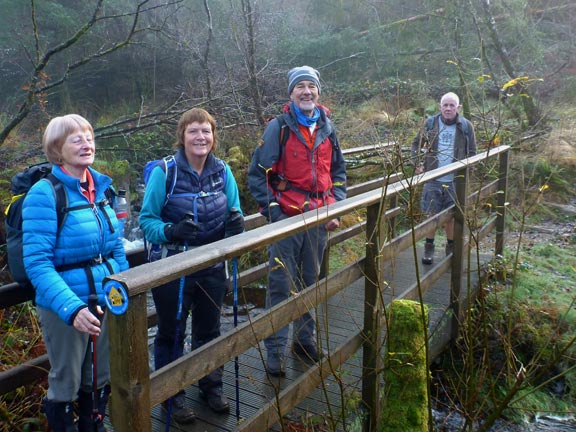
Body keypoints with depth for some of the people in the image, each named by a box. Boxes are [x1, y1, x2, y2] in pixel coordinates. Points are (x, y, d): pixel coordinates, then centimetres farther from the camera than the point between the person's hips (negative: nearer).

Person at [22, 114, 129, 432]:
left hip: (107, 298, 6)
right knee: (66, 384, 13)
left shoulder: (101, 188, 3)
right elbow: (37, 263, -21)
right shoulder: (44, 194, -15)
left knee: (101, 378, 20)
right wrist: (71, 308, -32)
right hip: (64, 305, -5)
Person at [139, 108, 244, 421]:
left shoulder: (222, 171, -4)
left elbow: (233, 215, 4)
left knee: (209, 329, 20)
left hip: (212, 266, 4)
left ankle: (211, 386, 43)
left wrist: (235, 223, -20)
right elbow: (146, 219, -12)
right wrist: (170, 231, -32)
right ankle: (172, 395, 34)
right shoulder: (164, 172, -16)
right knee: (171, 333, 13)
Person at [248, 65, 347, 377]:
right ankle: (275, 350, 11)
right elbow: (257, 174, -7)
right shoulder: (279, 127, -6)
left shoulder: (327, 128, 9)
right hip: (287, 219, -5)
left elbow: (338, 171, 18)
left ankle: (305, 339, 31)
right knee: (281, 285, -1)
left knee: (310, 282, 15)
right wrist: (272, 210, -13)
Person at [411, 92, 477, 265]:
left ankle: (451, 248, 26)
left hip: (455, 180, 0)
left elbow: (472, 152, 5)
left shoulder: (466, 126, -2)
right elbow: (416, 144, 10)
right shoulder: (430, 123, -2)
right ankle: (429, 247, 21)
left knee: (452, 216, 10)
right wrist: (418, 164, 0)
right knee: (431, 214, 7)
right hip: (433, 179, 0)